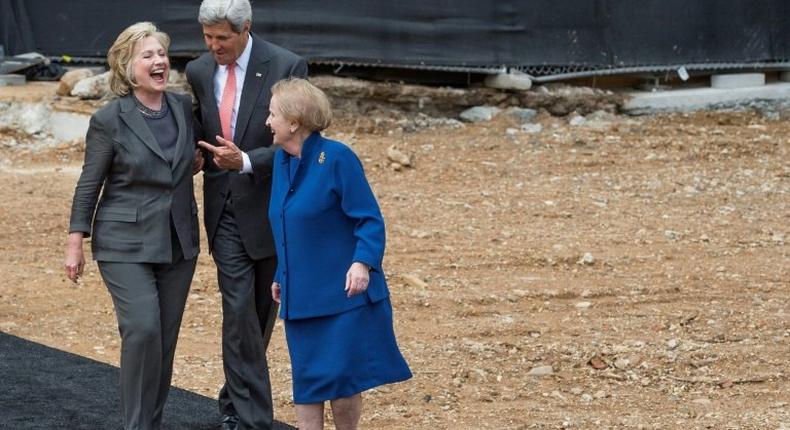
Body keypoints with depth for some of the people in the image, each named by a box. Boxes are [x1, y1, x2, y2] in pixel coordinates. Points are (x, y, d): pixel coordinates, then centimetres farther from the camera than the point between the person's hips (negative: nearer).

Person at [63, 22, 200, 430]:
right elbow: (89, 185, -4)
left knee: (166, 336, 7)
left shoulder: (183, 107, 3)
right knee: (142, 330, -16)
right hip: (126, 244, -5)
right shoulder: (109, 120, -10)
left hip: (178, 243, 5)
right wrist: (75, 244, -4)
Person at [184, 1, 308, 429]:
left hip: (270, 205, -2)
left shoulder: (287, 67, -13)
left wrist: (246, 162, -26)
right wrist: (196, 156, 0)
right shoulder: (198, 72, 2)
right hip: (225, 208, 2)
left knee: (262, 309, 12)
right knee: (238, 309, -7)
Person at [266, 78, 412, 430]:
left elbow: (369, 219, -14)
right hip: (300, 297, 7)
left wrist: (363, 262, -28)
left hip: (342, 293, -7)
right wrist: (281, 276, 22)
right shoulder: (282, 160, 8)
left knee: (341, 380, -4)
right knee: (306, 383, 7)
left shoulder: (336, 158, -14)